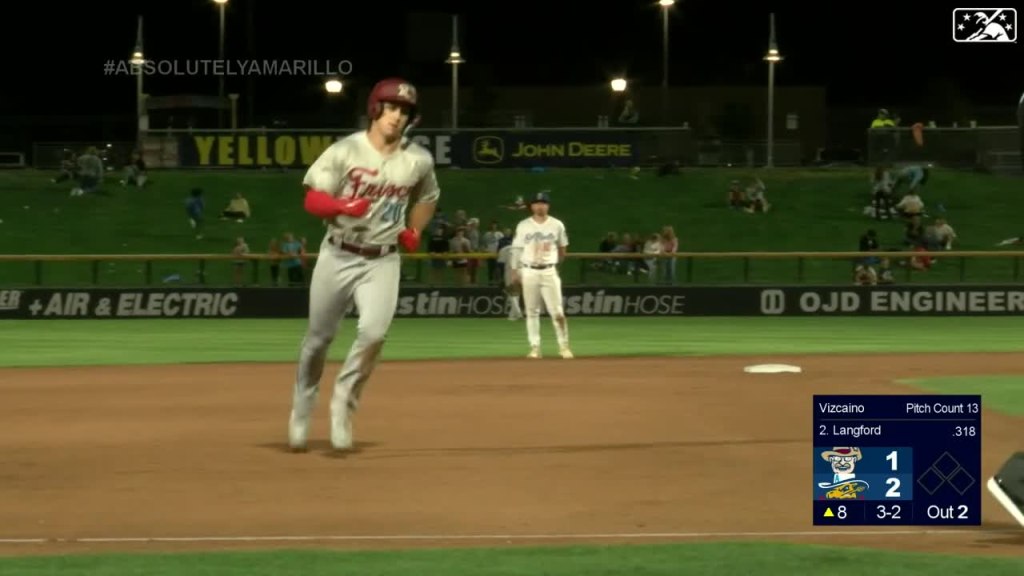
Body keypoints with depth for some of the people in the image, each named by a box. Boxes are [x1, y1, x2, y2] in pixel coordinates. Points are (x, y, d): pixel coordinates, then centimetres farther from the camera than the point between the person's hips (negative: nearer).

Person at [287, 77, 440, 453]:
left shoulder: (419, 160, 0)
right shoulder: (345, 151, -9)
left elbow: (427, 198, 21)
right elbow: (312, 199, -11)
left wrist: (414, 231, 7)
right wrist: (343, 206, -30)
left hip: (382, 261, 1)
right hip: (337, 256, -1)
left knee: (373, 332, -22)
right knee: (319, 337, 10)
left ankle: (344, 403, -1)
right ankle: (302, 410, 32)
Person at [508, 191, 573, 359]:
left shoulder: (557, 225, 3)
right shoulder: (523, 226, 3)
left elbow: (562, 248, 15)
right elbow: (516, 249, 5)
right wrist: (514, 271, 0)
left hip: (549, 271, -1)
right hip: (529, 271, 1)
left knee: (557, 311, -6)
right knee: (531, 311, 3)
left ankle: (564, 346, 1)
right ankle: (535, 347, 8)